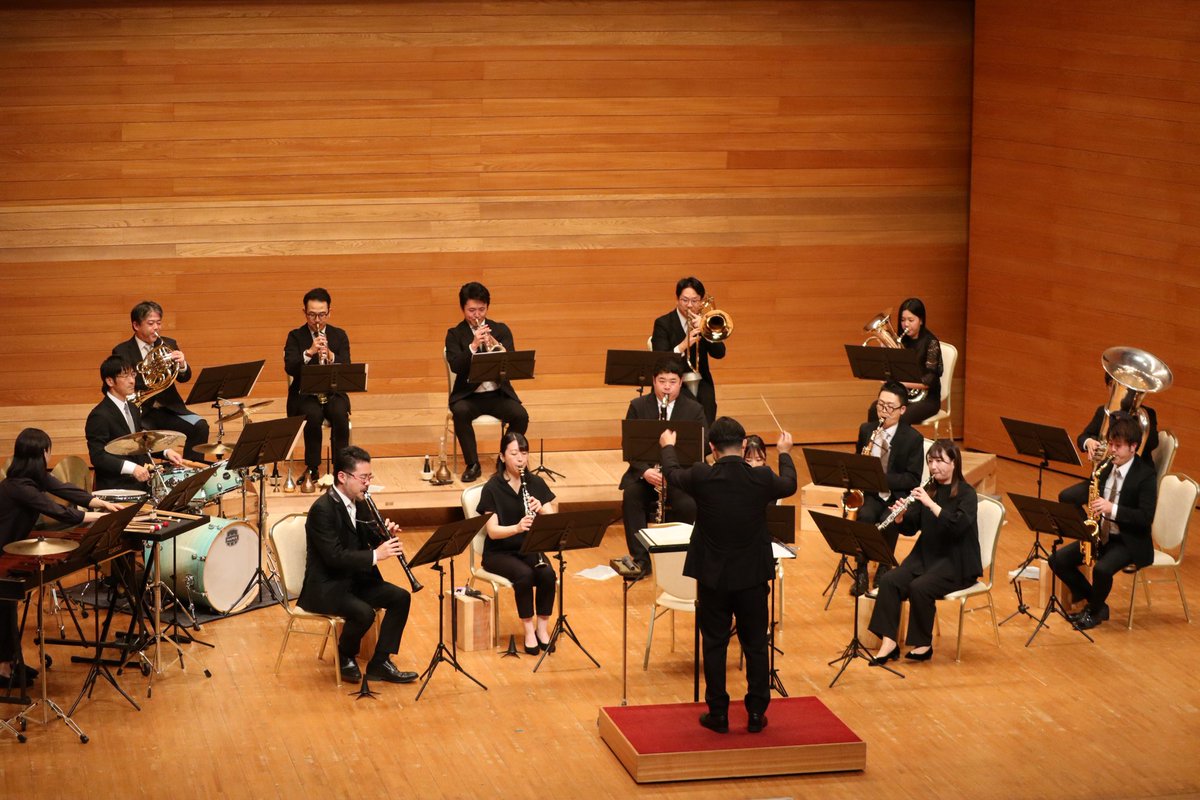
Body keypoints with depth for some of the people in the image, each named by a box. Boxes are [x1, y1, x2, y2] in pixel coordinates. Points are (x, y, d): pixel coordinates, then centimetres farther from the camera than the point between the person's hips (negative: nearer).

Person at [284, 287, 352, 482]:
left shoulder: (339, 335, 8)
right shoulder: (295, 336, 3)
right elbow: (290, 367, -13)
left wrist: (330, 356, -23)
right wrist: (309, 352, -28)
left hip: (333, 392, 2)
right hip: (305, 394, -1)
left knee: (340, 415, -31)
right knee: (313, 416, -33)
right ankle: (313, 467, -19)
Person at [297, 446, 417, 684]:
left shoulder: (360, 503, 6)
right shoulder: (322, 509, -21)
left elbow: (368, 540, 14)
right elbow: (334, 556, -28)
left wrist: (386, 534, -9)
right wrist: (375, 555, -31)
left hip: (356, 579, 9)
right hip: (325, 587, -9)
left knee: (401, 597, -6)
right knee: (364, 613, -31)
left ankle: (379, 663, -1)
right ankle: (344, 659, -1)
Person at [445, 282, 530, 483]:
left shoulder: (501, 330, 9)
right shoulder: (455, 334, 4)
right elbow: (456, 366, -12)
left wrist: (494, 345, -23)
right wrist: (473, 346, -26)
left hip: (498, 393, 1)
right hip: (469, 395, -1)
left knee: (521, 415, -26)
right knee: (460, 412, -35)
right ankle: (472, 464, -20)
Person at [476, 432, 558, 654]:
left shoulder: (536, 483, 2)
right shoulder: (492, 488, -10)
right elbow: (493, 531, -17)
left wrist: (541, 509, -25)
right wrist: (517, 528, -35)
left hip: (529, 549, 3)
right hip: (499, 553, -3)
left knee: (547, 574, -28)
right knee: (524, 575, -33)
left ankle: (542, 628, -11)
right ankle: (529, 631, -18)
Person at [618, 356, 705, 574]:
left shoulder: (694, 410, 1)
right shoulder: (638, 406, 2)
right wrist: (645, 471, -24)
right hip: (644, 471, 1)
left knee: (689, 504, -31)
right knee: (631, 495, -32)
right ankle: (641, 559, -23)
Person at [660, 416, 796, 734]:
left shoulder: (701, 477, -15)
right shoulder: (762, 478, -12)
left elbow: (672, 474, 9)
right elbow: (789, 485, 12)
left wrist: (668, 447, 30)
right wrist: (785, 453, 32)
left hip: (713, 577, -1)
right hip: (752, 576, 1)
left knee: (714, 645, 10)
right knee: (756, 645, 11)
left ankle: (718, 714, 14)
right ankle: (756, 713, 16)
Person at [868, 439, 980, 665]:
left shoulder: (966, 494, -9)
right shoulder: (928, 490, 8)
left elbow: (959, 526, -27)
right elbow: (909, 528, 6)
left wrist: (931, 504, -33)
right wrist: (900, 517, -16)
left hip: (956, 563, -6)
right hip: (926, 556, 6)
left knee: (919, 587, -30)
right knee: (889, 581, -19)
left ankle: (923, 645, -12)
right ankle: (889, 642, -18)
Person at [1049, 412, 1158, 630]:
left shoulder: (1146, 475, -14)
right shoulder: (1106, 468, 5)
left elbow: (1146, 517, -21)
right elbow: (1091, 496, 14)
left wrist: (1112, 509, -32)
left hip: (1129, 541, -7)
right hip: (1100, 535, 7)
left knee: (1102, 569, -34)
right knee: (1057, 560, -8)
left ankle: (1094, 611, -3)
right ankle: (1095, 602, 7)